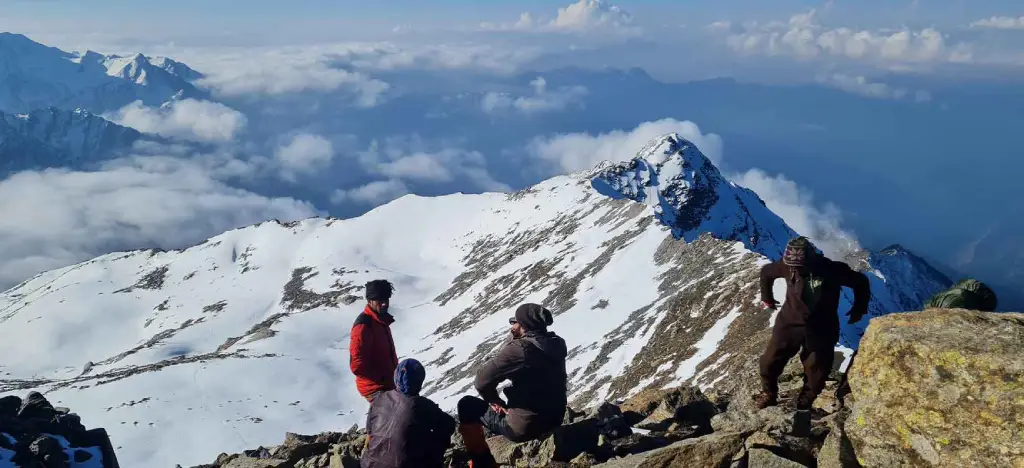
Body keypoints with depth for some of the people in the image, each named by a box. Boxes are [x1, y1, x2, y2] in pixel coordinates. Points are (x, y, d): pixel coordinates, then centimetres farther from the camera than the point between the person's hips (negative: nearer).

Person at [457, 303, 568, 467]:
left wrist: (494, 400, -2)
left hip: (524, 427, -8)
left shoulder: (520, 348, -23)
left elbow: (482, 380, -18)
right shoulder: (556, 344, 1)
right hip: (555, 417, 8)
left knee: (467, 405, 10)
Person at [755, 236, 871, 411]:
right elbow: (766, 272, 5)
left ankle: (805, 403, 30)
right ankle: (768, 394, 27)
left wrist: (859, 309, 1)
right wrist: (767, 296, 16)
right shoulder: (787, 266, -17)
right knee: (770, 361, 2)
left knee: (817, 370, 7)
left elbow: (861, 281, -6)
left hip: (821, 329, -1)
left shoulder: (832, 270, -22)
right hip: (790, 323, 2)